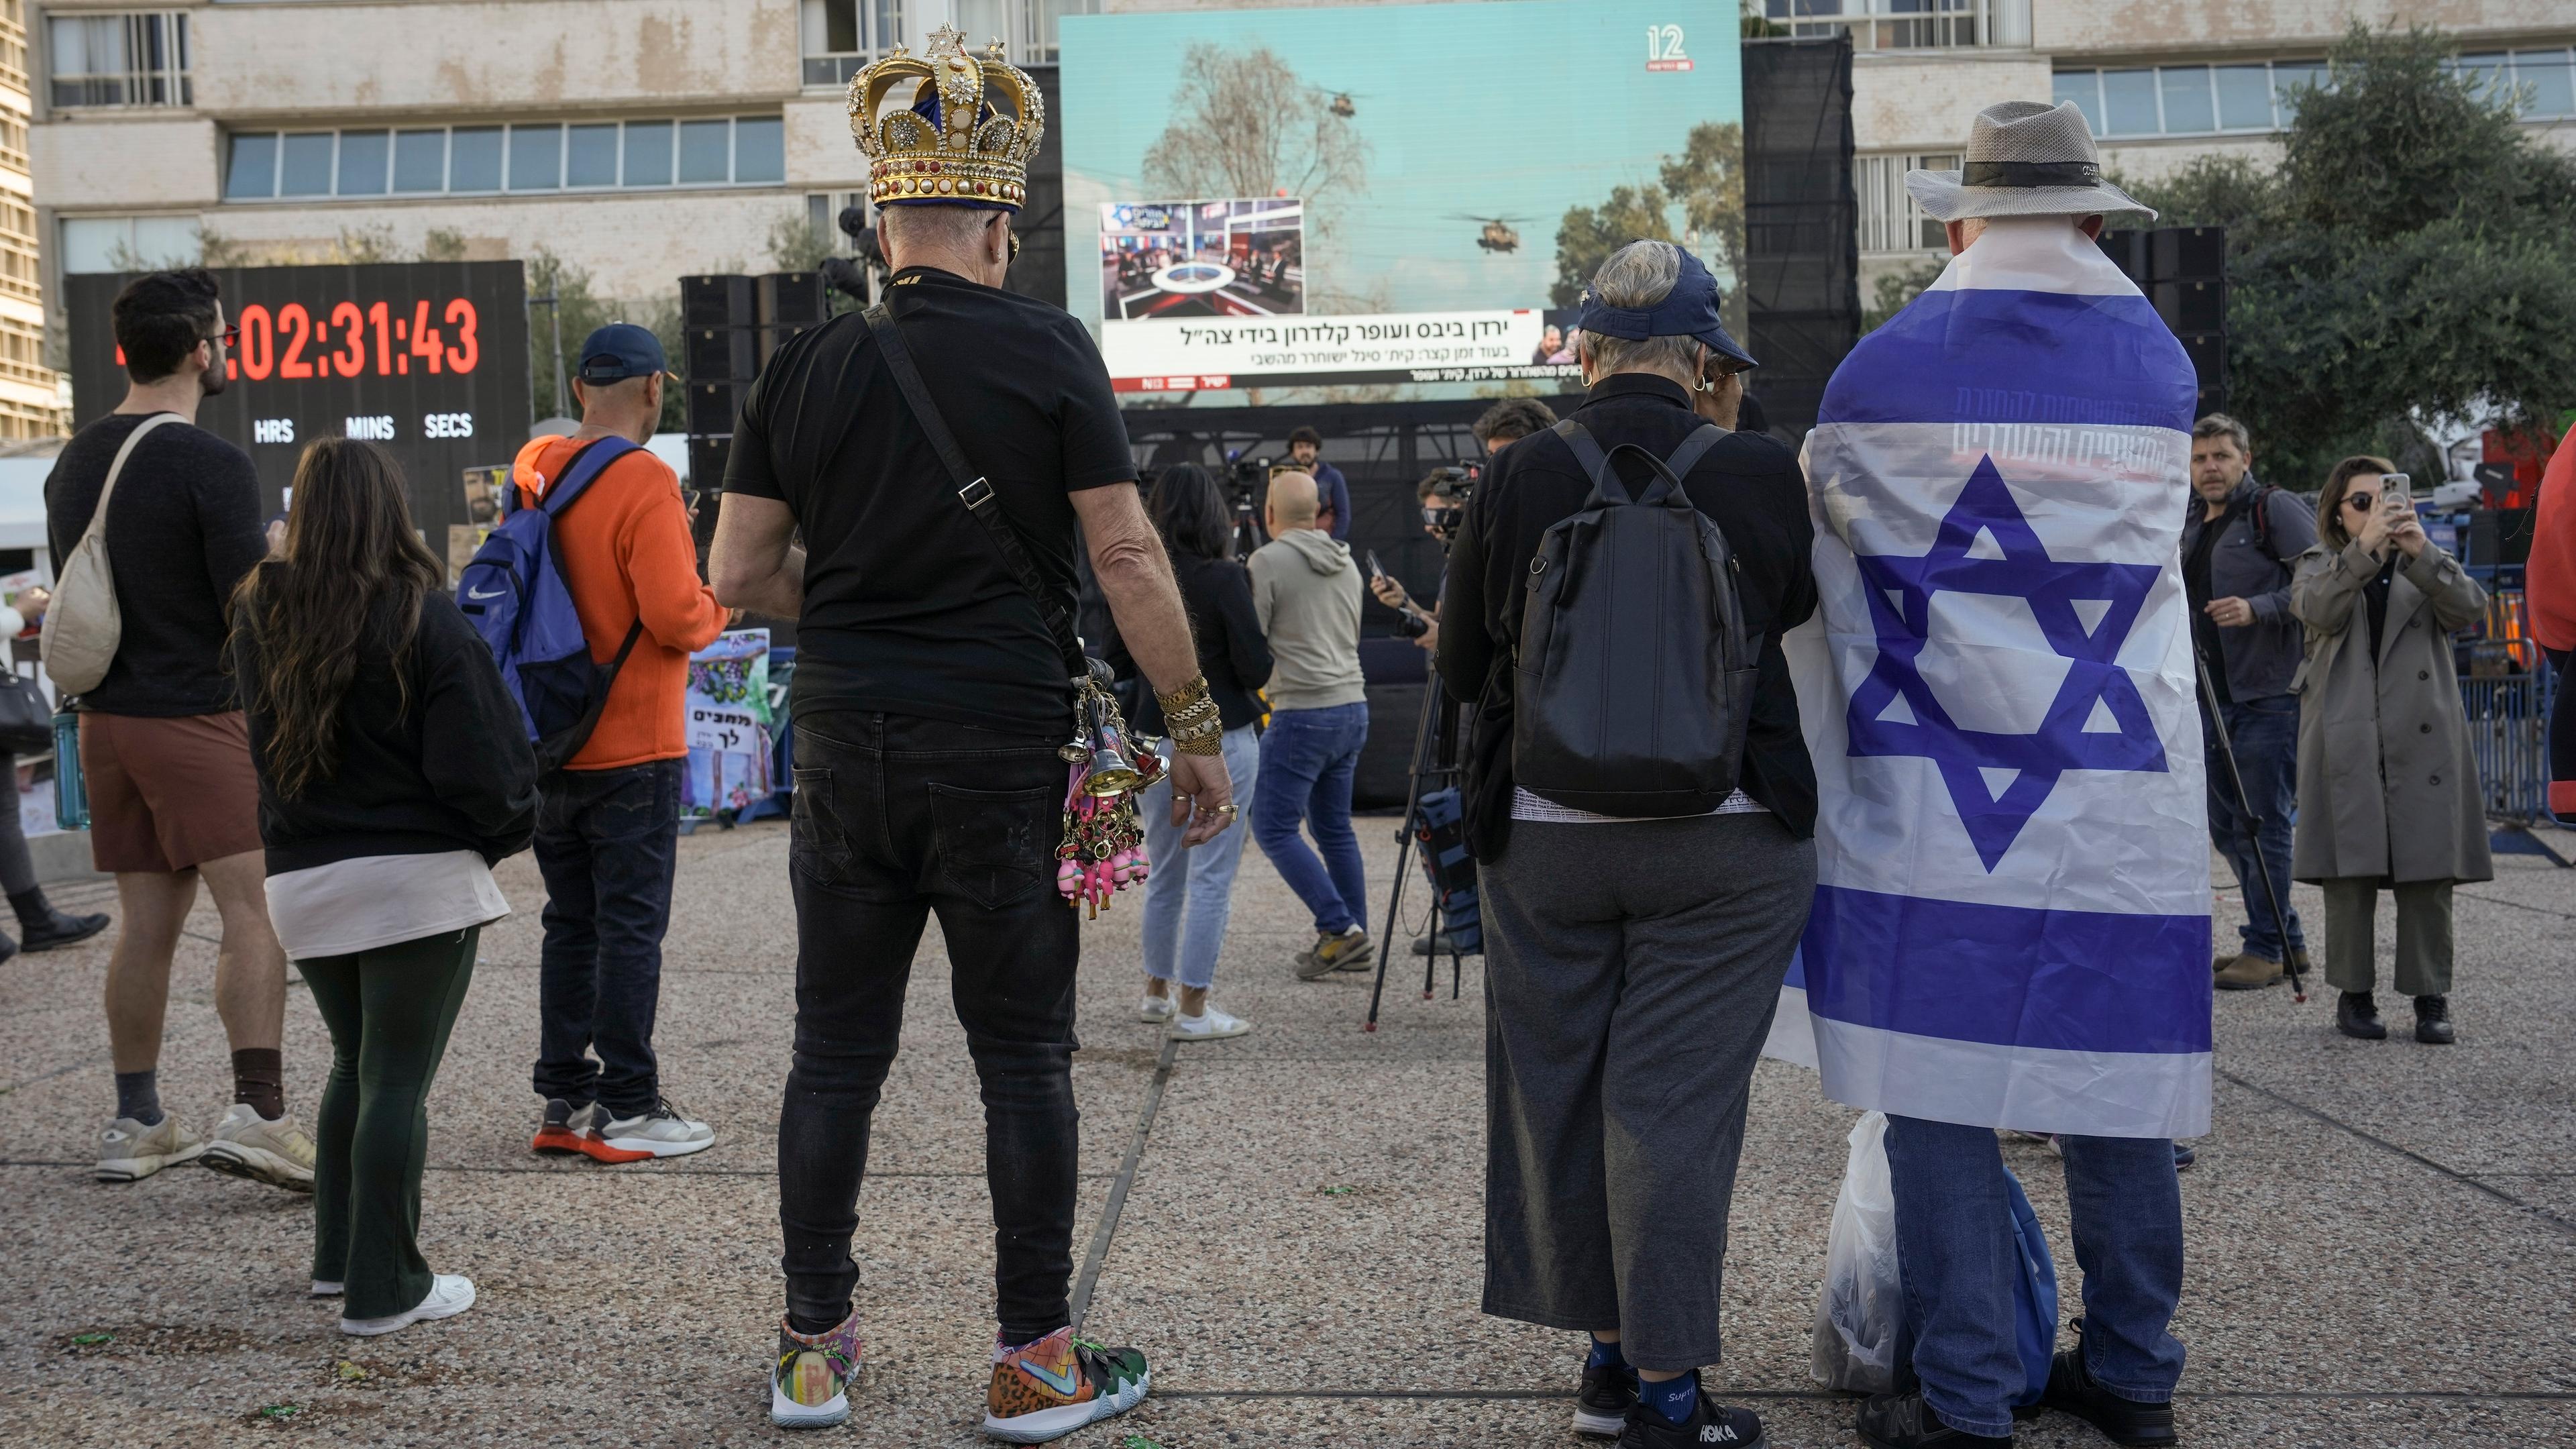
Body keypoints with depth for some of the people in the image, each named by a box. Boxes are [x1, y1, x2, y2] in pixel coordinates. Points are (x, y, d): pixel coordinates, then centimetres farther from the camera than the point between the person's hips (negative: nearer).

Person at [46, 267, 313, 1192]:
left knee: (146, 924, 12)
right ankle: (257, 1114, -16)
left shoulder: (76, 462, 12)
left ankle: (136, 1124, 16)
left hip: (104, 720, 8)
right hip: (198, 717, -8)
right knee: (254, 914, -7)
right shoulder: (211, 465, -13)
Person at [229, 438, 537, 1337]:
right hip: (418, 880, -5)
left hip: (304, 882, 5)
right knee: (398, 1081, -1)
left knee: (355, 1065, 20)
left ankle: (338, 1255, 26)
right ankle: (385, 1288, 2)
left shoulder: (260, 620, 3)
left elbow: (261, 748, 12)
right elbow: (480, 760, -13)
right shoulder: (424, 621, -13)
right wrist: (505, 833, 4)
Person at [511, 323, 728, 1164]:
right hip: (632, 747, -7)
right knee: (631, 925, 0)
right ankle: (626, 1107, 3)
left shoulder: (532, 474, 6)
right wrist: (719, 605, 0)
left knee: (571, 923, 14)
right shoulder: (644, 483, -16)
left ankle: (564, 1101, 18)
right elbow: (675, 615, -22)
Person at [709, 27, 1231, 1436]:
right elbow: (1126, 556, -9)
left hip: (846, 740, 3)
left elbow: (736, 571, 5)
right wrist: (1196, 728, -3)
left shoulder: (806, 365, 3)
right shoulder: (1044, 350, -7)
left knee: (837, 1051, 12)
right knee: (1023, 1056, 6)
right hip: (1004, 744, -3)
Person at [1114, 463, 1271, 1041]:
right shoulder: (1225, 578, -13)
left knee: (1163, 874, 18)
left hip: (1155, 740, 5)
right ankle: (1193, 1010, 1)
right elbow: (1256, 669, -14)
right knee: (1212, 878, 0)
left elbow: (1117, 662, 7)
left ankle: (1157, 994, 28)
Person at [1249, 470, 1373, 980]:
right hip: (1352, 706, 8)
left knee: (1274, 827, -1)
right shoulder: (1346, 562, 12)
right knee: (1334, 827, 14)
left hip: (1303, 712, -8)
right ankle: (1352, 941, 14)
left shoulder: (1269, 561, -9)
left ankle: (1339, 928, -9)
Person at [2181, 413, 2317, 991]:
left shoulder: (2275, 510, -6)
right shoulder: (2189, 525, 17)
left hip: (2270, 692, -8)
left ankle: (2266, 947, 2)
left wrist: (2257, 609, -24)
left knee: (2262, 821, -6)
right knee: (2224, 824, 11)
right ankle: (2288, 939, 22)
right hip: (2212, 695, 8)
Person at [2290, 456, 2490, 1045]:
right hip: (2347, 744, -1)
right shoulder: (2321, 565, 12)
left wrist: (2421, 550, -20)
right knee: (2350, 872, -2)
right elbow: (2319, 611, -13)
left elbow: (2471, 608, -7)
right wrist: (2365, 549, -25)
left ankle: (2431, 996, 6)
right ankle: (2354, 993, 7)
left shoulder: (2428, 566, 15)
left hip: (2423, 742, 1)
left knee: (2428, 873, 0)